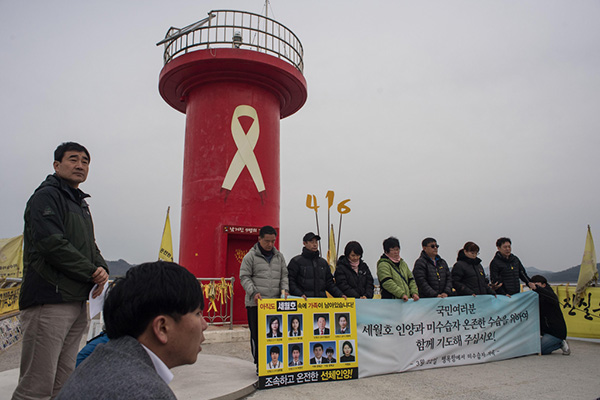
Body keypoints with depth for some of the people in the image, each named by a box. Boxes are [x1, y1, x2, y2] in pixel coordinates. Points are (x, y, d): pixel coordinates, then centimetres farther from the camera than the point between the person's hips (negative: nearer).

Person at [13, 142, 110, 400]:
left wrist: (101, 268, -2)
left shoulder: (81, 203, 22)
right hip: (49, 301, -9)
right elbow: (52, 245, -18)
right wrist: (92, 272, -11)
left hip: (78, 302, 9)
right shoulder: (46, 195, -5)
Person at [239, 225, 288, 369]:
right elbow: (244, 277, -2)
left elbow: (284, 275, 17)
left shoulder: (279, 256, 15)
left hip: (276, 303, 4)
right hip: (256, 303, -4)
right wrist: (253, 292, -15)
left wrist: (284, 289, -1)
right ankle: (260, 365, 13)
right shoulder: (251, 256, 1)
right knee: (257, 335, 1)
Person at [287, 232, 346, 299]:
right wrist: (299, 294, -18)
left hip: (321, 299, 4)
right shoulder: (296, 261, 3)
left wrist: (340, 294, 7)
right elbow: (290, 282, -4)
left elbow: (330, 283, 20)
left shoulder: (323, 262, 19)